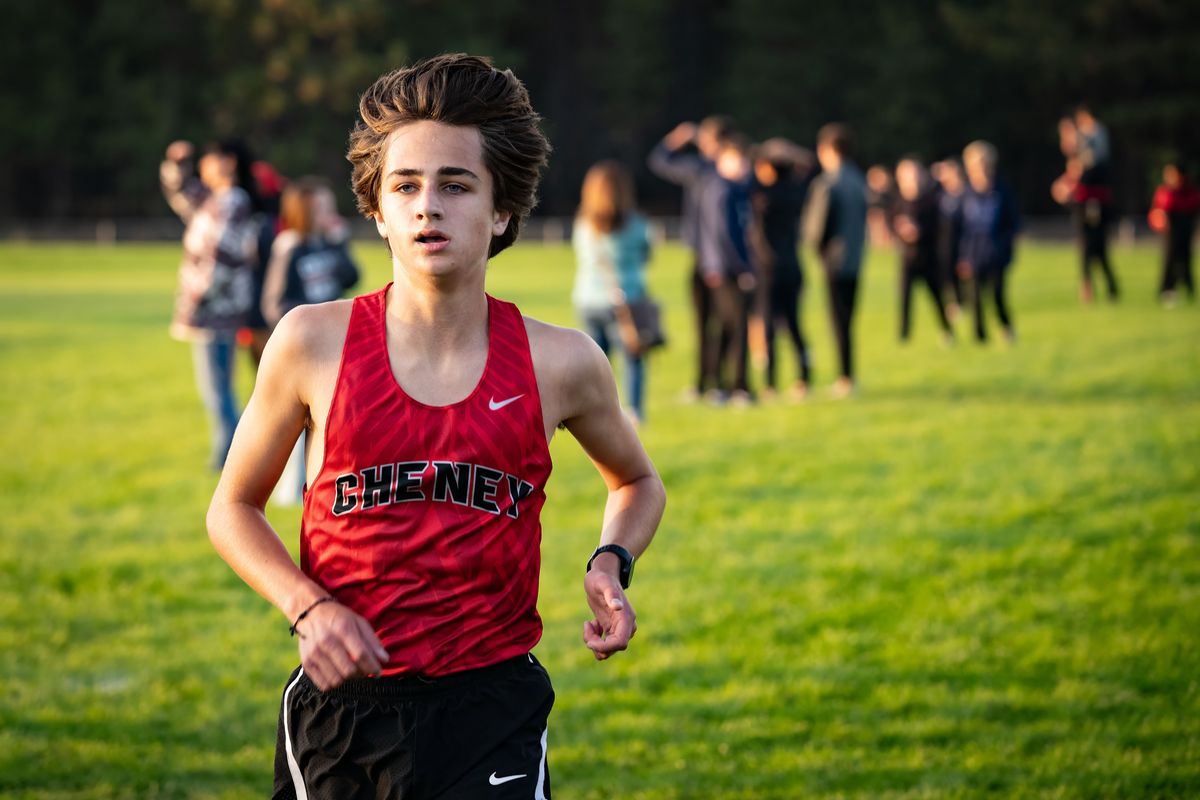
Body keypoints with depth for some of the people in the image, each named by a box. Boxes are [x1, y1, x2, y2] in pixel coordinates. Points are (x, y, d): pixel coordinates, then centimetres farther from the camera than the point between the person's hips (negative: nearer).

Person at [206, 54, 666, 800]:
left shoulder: (559, 363, -1)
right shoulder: (314, 343, -3)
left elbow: (638, 482, 20)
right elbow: (233, 507, 9)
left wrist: (612, 564, -1)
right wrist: (308, 608, -8)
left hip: (490, 714, 0)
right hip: (340, 702, 1)